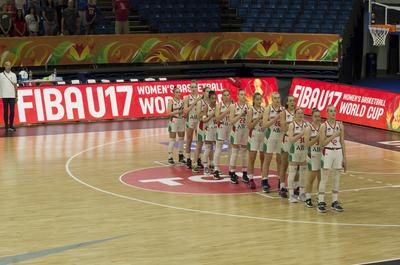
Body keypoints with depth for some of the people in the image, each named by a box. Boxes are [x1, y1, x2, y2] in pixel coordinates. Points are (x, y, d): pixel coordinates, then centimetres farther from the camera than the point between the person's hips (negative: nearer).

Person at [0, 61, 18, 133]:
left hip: (12, 96, 2)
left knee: (12, 111, -1)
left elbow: (15, 86, 10)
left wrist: (16, 96, 6)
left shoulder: (13, 75, 10)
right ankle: (6, 126, 4)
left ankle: (11, 126, 7)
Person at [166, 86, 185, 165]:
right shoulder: (171, 101, -6)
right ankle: (170, 157, 0)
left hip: (181, 121, 5)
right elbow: (169, 113, -12)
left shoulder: (182, 101, 7)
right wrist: (178, 111, -19)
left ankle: (181, 156, 17)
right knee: (172, 140, -2)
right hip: (174, 121, -5)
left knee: (181, 139, 8)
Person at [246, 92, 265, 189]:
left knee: (263, 158, 7)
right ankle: (251, 179, 1)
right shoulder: (251, 110, -4)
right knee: (252, 158, -2)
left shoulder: (264, 110, 7)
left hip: (263, 135, 4)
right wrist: (258, 118, -17)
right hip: (254, 135, -4)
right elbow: (249, 125, -11)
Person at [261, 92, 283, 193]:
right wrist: (275, 118, -22)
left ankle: (281, 182, 15)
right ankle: (264, 182, 6)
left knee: (280, 159, 9)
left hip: (281, 136, 3)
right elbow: (265, 124, -14)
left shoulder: (283, 109, 3)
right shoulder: (268, 109, -6)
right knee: (267, 159, 2)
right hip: (270, 135, -3)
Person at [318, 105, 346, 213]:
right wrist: (333, 136, -20)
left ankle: (335, 202, 16)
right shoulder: (324, 126, -6)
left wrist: (344, 158, 7)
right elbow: (322, 143, -10)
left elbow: (342, 142, 9)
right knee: (324, 179, -3)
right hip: (327, 153, -4)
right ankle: (321, 202, 0)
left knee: (337, 179, 8)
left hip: (338, 153, 4)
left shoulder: (340, 125, 6)